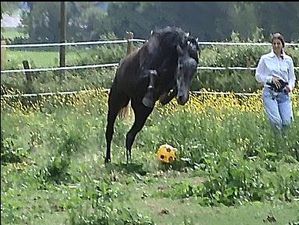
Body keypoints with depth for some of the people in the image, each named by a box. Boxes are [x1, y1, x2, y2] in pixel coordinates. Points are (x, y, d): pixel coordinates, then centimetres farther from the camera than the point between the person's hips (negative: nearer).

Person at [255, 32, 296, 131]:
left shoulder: (288, 60, 10)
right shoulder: (265, 59, 3)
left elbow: (292, 77, 16)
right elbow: (258, 76, 6)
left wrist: (290, 86, -6)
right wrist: (270, 78, -10)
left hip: (284, 93, 2)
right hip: (270, 93, -2)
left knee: (287, 122, -13)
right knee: (276, 121, -20)